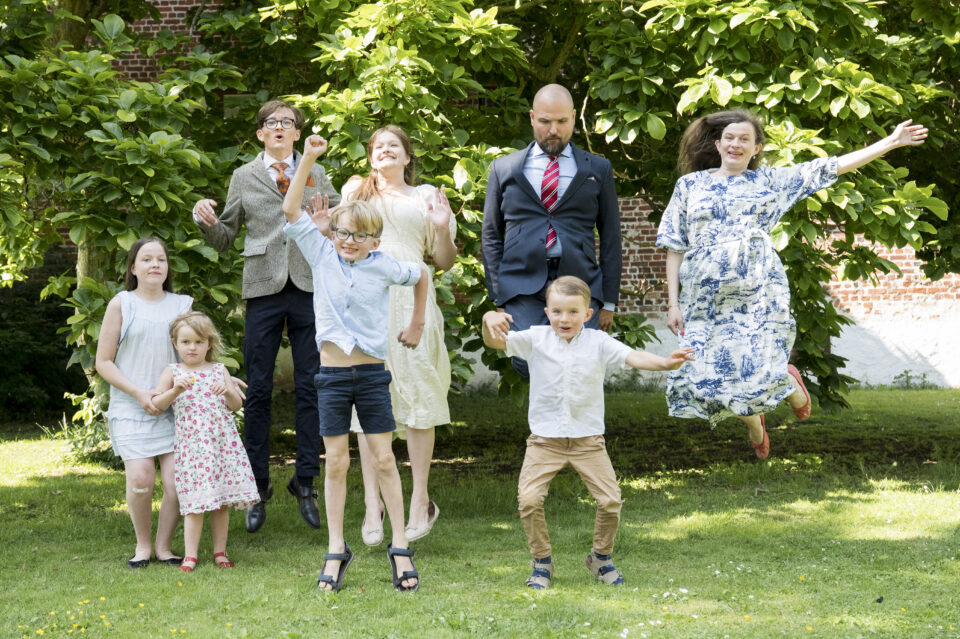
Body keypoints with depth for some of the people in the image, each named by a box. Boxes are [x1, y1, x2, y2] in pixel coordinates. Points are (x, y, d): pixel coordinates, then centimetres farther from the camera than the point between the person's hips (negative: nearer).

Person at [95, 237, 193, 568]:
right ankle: (143, 544, 7)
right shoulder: (121, 304, 2)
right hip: (131, 407, -2)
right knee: (140, 478, -15)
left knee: (177, 481, -9)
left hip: (173, 407, 2)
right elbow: (103, 362, 1)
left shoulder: (182, 305, 11)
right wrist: (140, 394, -9)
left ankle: (163, 546, 10)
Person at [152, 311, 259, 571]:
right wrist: (175, 390, -15)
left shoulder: (219, 370, 11)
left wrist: (228, 392, -10)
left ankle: (220, 552, 14)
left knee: (222, 502, 5)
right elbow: (157, 404, 1)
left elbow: (237, 405, 11)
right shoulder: (172, 372, 6)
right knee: (195, 502, -7)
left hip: (222, 442, 2)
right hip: (190, 444, -2)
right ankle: (190, 555, -2)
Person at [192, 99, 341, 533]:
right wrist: (207, 222, -7)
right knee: (258, 391, -1)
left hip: (309, 288, 1)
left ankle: (305, 481, 9)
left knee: (310, 387, 0)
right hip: (263, 290, -1)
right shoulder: (244, 177, 13)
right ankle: (257, 487, 6)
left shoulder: (315, 174, 15)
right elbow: (226, 238, 13)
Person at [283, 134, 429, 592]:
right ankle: (336, 551, 10)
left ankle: (400, 547, 10)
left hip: (371, 372, 0)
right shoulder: (323, 256, 1)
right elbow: (291, 211, -7)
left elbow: (422, 274, 20)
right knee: (336, 463, 3)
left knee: (384, 459, 2)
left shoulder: (384, 266, 1)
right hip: (332, 373, 0)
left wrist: (417, 323, 22)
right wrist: (309, 158, -14)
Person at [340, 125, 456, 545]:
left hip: (411, 300, 0)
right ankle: (372, 503, -3)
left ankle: (420, 501, -1)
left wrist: (442, 228, -3)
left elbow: (443, 262, 15)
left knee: (417, 396, -7)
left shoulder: (426, 196, 17)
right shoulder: (355, 190, 18)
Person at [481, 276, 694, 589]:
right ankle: (542, 561, 9)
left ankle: (601, 557, 22)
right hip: (544, 440, 0)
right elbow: (495, 341, -10)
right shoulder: (535, 339, -1)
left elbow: (633, 357, -15)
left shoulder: (598, 342, -2)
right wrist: (489, 319, -33)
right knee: (529, 499, -15)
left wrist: (664, 363, -35)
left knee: (610, 501, -6)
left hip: (588, 440, 0)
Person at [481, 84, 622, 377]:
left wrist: (609, 301, 8)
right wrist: (498, 297, 6)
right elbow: (491, 237, 15)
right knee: (528, 364, -18)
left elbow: (611, 238, 14)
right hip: (522, 288, 0)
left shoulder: (597, 170, 14)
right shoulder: (504, 169, 14)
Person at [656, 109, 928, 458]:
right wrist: (673, 304, 3)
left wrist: (891, 142, 6)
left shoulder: (769, 181, 9)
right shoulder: (690, 185, 10)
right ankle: (753, 422, 30)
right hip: (706, 298, 2)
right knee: (710, 375, -4)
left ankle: (790, 383, 25)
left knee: (757, 371, -14)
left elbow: (833, 167, 9)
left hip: (758, 294, -2)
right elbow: (675, 248, 10)